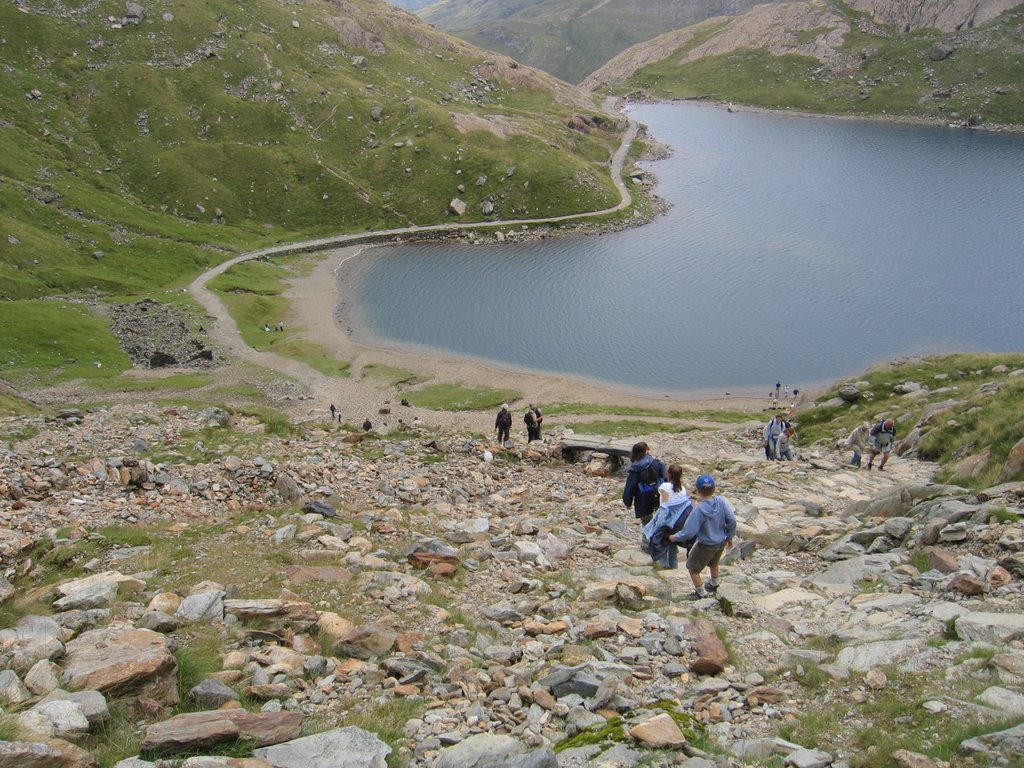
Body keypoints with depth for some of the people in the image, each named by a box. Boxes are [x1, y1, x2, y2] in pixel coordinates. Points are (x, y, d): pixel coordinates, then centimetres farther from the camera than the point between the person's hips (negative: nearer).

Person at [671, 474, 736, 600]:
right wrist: (730, 536, 1)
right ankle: (714, 585, 56)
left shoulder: (699, 509, -32)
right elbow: (732, 520, -16)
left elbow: (689, 532, -27)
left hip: (706, 545, -6)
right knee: (714, 563, 34)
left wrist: (674, 537, -10)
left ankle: (701, 592, 31)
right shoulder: (722, 501, -20)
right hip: (721, 542, 6)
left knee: (692, 567, 19)